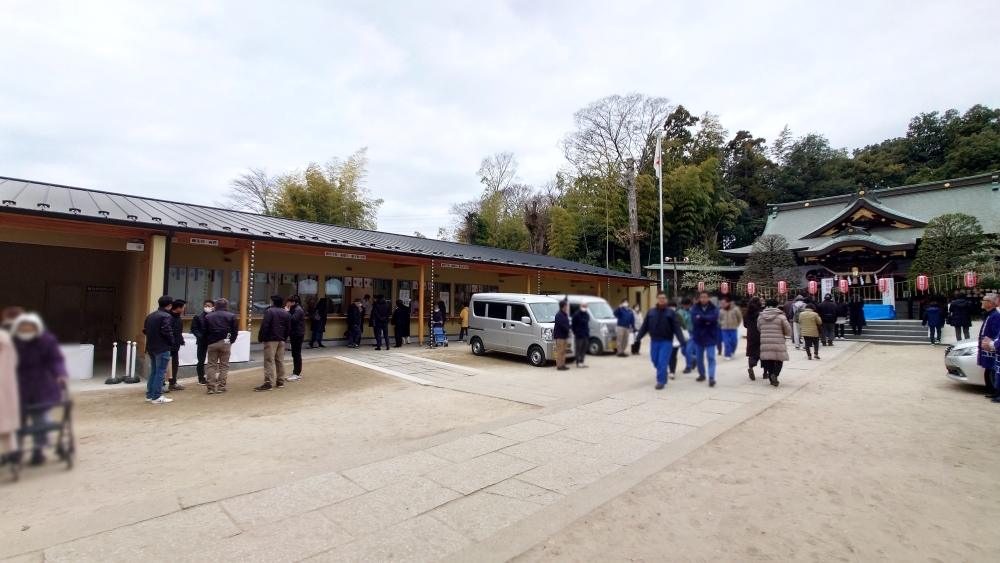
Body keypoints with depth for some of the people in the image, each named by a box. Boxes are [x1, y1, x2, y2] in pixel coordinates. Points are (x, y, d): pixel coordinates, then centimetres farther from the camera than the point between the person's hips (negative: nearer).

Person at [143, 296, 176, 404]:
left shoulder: (150, 316, 12)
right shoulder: (166, 316, -15)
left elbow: (145, 331, 14)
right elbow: (167, 332, -21)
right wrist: (171, 342, -5)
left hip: (151, 347, 9)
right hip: (162, 348, -9)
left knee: (153, 371, 16)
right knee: (160, 372, -3)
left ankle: (150, 395, 19)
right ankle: (156, 397, 0)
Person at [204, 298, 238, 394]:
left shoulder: (208, 316, 7)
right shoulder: (231, 316, -1)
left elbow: (205, 331, 5)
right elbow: (235, 331, -3)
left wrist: (207, 342, 11)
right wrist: (231, 341, 9)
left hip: (212, 343, 2)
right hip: (225, 343, -2)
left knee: (211, 366, 8)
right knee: (224, 366, 5)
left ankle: (211, 387, 5)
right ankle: (221, 387, 4)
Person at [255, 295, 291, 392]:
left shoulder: (269, 311, -9)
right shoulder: (286, 313, 12)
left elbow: (264, 326, -15)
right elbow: (288, 328, 12)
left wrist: (260, 338, -8)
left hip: (271, 340, -7)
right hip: (281, 340, 7)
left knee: (269, 362, -8)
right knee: (280, 361, 12)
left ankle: (268, 383, -10)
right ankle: (280, 381, 17)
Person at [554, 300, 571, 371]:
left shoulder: (565, 314, 16)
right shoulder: (559, 315, -15)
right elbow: (561, 325, -23)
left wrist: (568, 329, 2)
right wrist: (568, 330, -13)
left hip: (564, 335, 10)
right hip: (559, 336, -10)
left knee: (563, 351, 13)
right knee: (560, 351, -8)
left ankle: (563, 365, 18)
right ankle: (559, 366, -5)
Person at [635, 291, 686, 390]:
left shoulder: (670, 312, -5)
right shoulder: (651, 312, 3)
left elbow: (676, 328, -8)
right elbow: (644, 326, 5)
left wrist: (682, 340, -15)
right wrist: (638, 337, 0)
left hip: (666, 342, -3)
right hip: (654, 341, 4)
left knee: (662, 362, -6)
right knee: (655, 361, 11)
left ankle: (661, 381, 4)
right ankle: (663, 375, 36)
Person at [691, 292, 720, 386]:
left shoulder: (714, 309, -2)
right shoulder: (695, 308, 0)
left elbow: (713, 318, -23)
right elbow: (694, 320, -15)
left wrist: (701, 317, -17)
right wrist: (706, 321, -21)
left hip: (710, 337, -2)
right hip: (698, 336, 2)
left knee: (711, 357, -7)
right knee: (699, 357, 13)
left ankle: (711, 378, -8)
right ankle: (701, 374, 30)